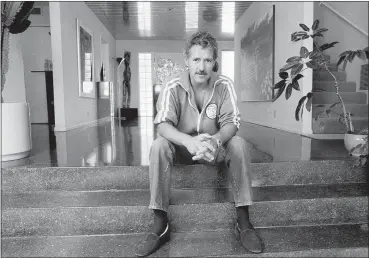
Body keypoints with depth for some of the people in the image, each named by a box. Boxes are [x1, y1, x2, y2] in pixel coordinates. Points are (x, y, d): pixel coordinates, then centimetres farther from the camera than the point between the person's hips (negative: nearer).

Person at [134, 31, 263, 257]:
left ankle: (243, 221, -18)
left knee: (239, 144, -28)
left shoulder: (224, 85, -10)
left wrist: (215, 141, -42)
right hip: (182, 147, 0)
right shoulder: (173, 87, -14)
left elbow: (231, 122, -17)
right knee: (159, 146, -30)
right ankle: (161, 224, -21)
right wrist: (190, 141, -47)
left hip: (215, 149, 1)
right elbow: (163, 124, -26)